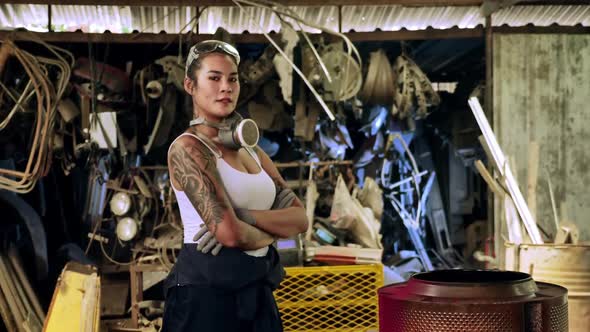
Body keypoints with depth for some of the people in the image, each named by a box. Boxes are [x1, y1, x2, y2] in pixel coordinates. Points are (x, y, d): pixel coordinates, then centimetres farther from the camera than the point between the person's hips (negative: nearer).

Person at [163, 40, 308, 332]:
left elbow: (300, 218, 3)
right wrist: (274, 230, -2)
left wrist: (245, 216, -14)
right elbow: (229, 232, -21)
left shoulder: (251, 150, 13)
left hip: (256, 290, 7)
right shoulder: (187, 147, -11)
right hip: (206, 289, -7)